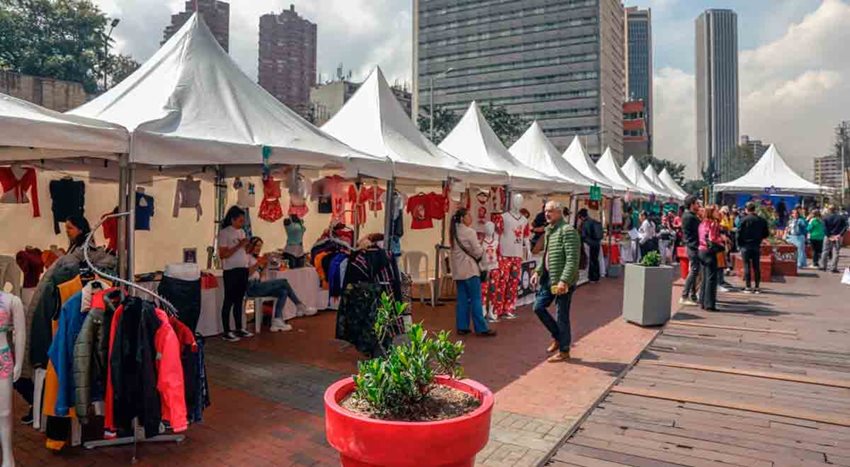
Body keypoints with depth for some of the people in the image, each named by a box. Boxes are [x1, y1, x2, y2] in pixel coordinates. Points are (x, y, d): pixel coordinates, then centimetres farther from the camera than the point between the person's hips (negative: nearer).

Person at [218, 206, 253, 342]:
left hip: (243, 270, 7)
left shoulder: (242, 232, 13)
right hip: (231, 271, -7)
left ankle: (239, 329, 21)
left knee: (239, 300, 13)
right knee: (229, 301, -1)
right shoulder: (224, 233, -9)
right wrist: (239, 246, -19)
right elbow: (222, 255, -14)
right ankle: (226, 332, 4)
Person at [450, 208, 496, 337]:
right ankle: (481, 328, 0)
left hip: (458, 270, 7)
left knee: (462, 299, 10)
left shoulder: (454, 232, 11)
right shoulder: (469, 232, -12)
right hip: (470, 269, -7)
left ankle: (462, 327, 12)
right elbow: (477, 252, -13)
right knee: (476, 299, -3)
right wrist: (483, 252, 9)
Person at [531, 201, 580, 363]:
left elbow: (572, 260, -22)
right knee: (538, 307, 11)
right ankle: (557, 336, 29)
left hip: (562, 281, -9)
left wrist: (564, 280, -27)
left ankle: (564, 351, 16)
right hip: (549, 278, 9)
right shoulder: (549, 230, 12)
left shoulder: (567, 230, -16)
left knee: (561, 315, 1)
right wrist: (538, 272, 16)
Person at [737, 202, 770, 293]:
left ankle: (748, 287, 0)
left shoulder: (744, 220, -10)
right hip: (757, 246, 4)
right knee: (757, 266, 9)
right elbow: (766, 234, 7)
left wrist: (739, 245, 1)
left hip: (745, 245, -3)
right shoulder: (762, 220, 2)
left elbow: (739, 233, -11)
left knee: (747, 266, 0)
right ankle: (757, 287, 12)